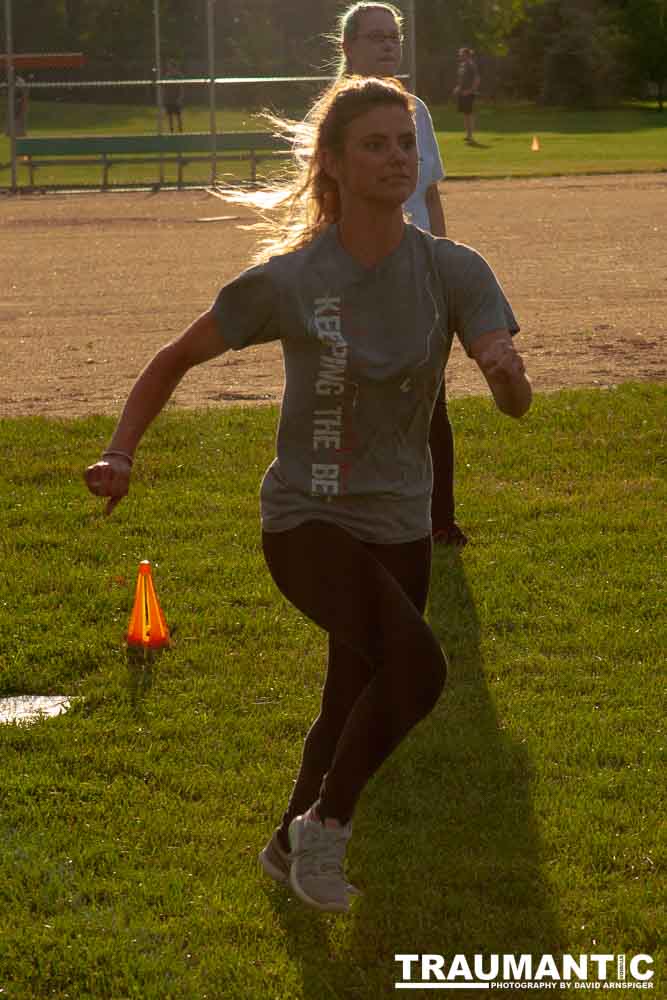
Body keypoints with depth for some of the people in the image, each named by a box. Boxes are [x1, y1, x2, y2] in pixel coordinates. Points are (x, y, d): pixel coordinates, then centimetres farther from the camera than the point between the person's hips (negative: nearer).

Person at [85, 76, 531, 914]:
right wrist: (121, 453, -17)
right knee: (416, 664, -28)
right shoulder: (288, 281, -13)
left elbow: (517, 402, -16)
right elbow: (173, 361, -2)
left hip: (399, 528, 5)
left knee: (355, 708, 19)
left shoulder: (453, 272, -7)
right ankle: (325, 824, -7)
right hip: (306, 520, -4)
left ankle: (290, 845, 46)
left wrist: (503, 367, -40)